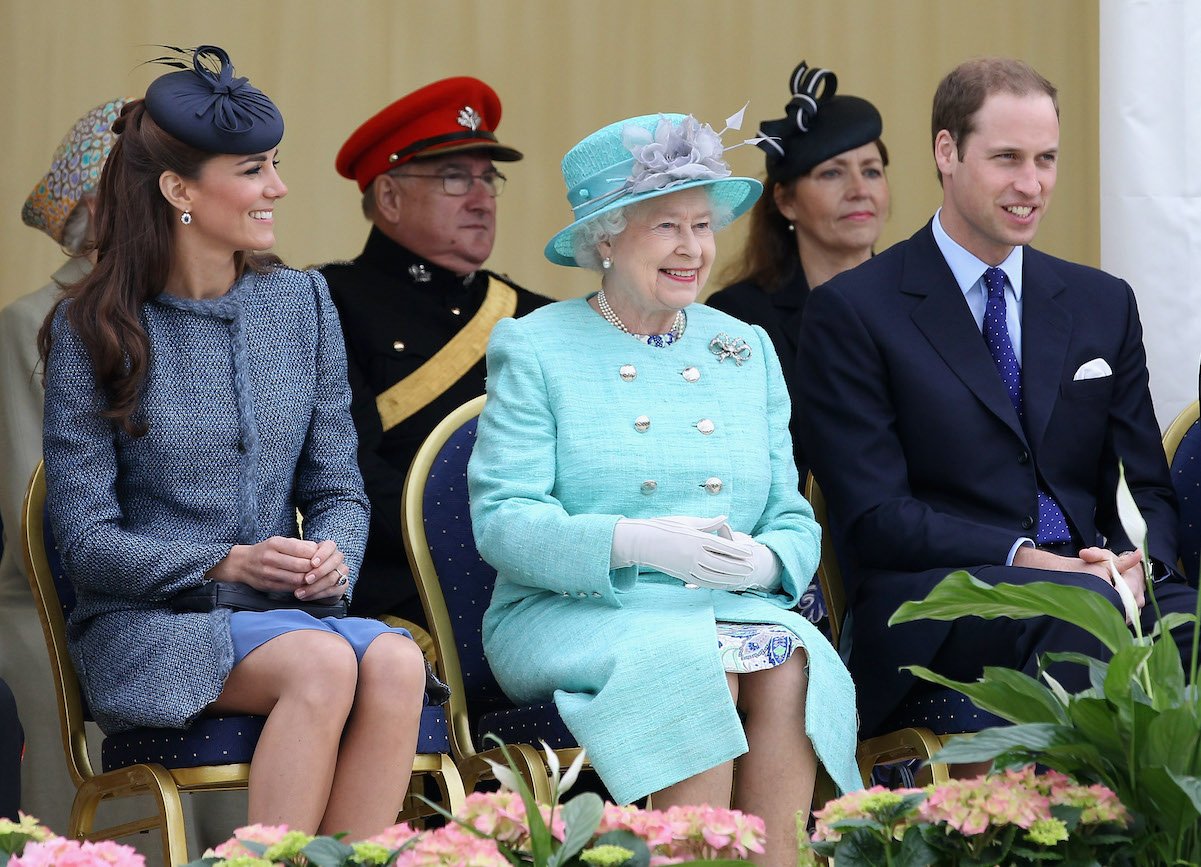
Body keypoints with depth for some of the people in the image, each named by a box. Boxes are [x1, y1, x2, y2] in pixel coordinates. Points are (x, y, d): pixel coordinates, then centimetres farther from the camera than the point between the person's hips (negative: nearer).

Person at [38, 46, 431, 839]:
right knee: (323, 663, -33)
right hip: (146, 625, -4)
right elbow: (87, 541, -4)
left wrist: (334, 558, -10)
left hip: (288, 614, 4)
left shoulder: (302, 303, 10)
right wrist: (227, 562, -17)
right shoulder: (94, 329, -2)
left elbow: (338, 488, 13)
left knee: (396, 662, -30)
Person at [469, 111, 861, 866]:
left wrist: (766, 561, -11)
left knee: (790, 661, -30)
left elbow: (793, 518, 15)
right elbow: (501, 520, -6)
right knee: (691, 661, -34)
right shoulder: (535, 349, 5)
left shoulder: (747, 349, 18)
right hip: (574, 616, -3)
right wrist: (634, 542, -22)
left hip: (733, 608, 4)